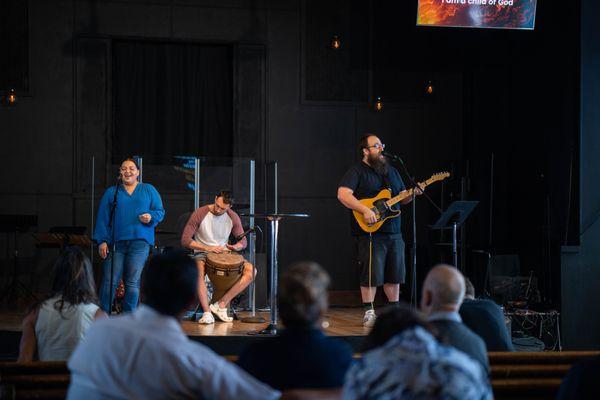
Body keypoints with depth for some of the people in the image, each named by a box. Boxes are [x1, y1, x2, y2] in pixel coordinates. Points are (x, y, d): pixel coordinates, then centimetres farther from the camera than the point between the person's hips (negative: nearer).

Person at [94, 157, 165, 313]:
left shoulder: (149, 190, 14)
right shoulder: (111, 192, 14)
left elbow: (160, 211, 12)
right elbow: (102, 218, 9)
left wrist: (151, 217, -11)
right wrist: (101, 241, -1)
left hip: (139, 243, 0)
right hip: (115, 243, 0)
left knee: (133, 283, -2)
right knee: (109, 282, -6)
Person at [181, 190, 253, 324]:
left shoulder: (233, 217, -1)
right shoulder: (200, 214, -11)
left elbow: (243, 241, 8)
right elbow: (185, 240, -12)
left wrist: (234, 247, -17)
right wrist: (208, 248, -22)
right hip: (202, 253, -4)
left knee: (250, 270, -22)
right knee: (198, 272, -40)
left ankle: (222, 303, -23)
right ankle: (207, 312, -38)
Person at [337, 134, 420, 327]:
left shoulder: (392, 171, 19)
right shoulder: (357, 172, -5)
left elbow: (402, 198, 23)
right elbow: (343, 194, -19)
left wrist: (412, 194, 1)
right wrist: (365, 210, -26)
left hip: (394, 232, 7)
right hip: (370, 233, -7)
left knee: (394, 274, 10)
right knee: (372, 274, -7)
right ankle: (369, 313, 2)